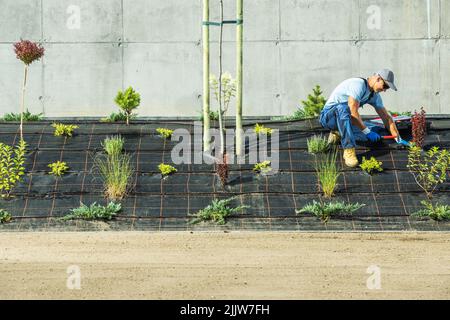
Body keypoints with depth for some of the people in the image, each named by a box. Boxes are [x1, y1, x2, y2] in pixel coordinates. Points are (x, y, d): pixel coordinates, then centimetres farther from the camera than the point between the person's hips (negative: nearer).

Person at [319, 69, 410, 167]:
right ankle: (349, 150, -42)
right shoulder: (358, 84, -24)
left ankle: (339, 134, 5)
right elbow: (353, 113, -30)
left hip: (345, 119, 8)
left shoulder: (375, 95, 4)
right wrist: (367, 132, -25)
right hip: (328, 116, -8)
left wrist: (398, 139, 5)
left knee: (378, 130, -7)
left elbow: (386, 117, 9)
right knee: (343, 107, -43)